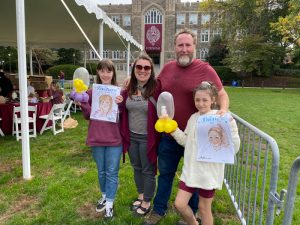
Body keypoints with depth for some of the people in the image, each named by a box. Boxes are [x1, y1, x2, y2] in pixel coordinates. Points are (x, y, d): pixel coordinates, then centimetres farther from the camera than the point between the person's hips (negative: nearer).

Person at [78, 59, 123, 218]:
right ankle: (104, 196, 41)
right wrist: (82, 104, -12)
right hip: (96, 138, 3)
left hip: (114, 138, -2)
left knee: (112, 172, 8)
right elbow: (88, 116, 4)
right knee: (101, 171, 19)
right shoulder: (92, 92, 1)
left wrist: (121, 104, -20)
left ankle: (109, 203, 23)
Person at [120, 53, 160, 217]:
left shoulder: (156, 89, -15)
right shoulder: (128, 90, 2)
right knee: (136, 168, 21)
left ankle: (147, 202, 32)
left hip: (147, 138, -5)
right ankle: (140, 196, 44)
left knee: (148, 170, 11)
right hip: (131, 136, 6)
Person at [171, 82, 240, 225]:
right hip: (190, 169, 6)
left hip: (209, 172, -5)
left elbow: (233, 148, -16)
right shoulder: (193, 118, 4)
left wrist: (230, 128, -30)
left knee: (204, 208, 12)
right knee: (179, 204, 10)